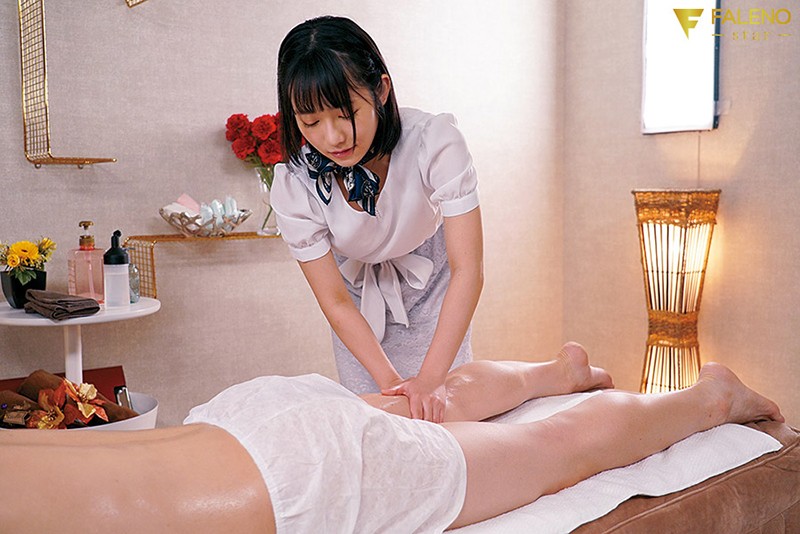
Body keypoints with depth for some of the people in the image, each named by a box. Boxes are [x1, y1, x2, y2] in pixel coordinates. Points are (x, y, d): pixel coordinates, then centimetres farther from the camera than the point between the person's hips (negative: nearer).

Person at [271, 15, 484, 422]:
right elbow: (336, 304, -20)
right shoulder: (293, 188, -27)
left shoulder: (436, 143, -33)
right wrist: (389, 379, -30)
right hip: (360, 300, 1)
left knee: (441, 412, -2)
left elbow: (468, 271, -32)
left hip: (430, 284, -1)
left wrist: (430, 377, -38)